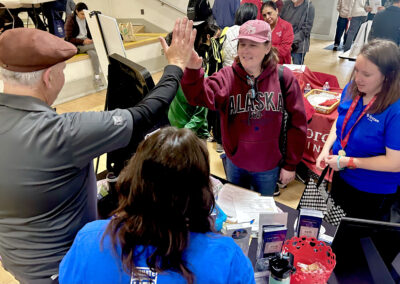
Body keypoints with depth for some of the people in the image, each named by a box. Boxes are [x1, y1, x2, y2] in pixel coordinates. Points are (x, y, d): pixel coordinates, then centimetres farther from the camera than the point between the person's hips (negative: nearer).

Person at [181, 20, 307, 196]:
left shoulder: (284, 77, -11)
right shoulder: (226, 77, -11)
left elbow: (297, 123, -6)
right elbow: (199, 96, -29)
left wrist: (290, 165, -4)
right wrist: (192, 71, -50)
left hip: (269, 167, 0)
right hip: (235, 164, 1)